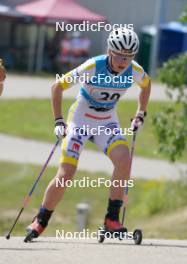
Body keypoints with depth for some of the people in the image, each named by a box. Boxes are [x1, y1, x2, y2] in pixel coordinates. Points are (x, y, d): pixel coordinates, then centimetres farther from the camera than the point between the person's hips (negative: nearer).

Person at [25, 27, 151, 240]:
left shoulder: (135, 71, -14)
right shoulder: (93, 67, -25)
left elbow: (146, 85, 13)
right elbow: (58, 87, -14)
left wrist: (140, 115, 9)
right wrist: (58, 121, -16)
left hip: (107, 123, 3)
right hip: (81, 119, -3)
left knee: (124, 160, -26)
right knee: (65, 176, -12)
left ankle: (112, 219, -18)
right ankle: (40, 222, 11)